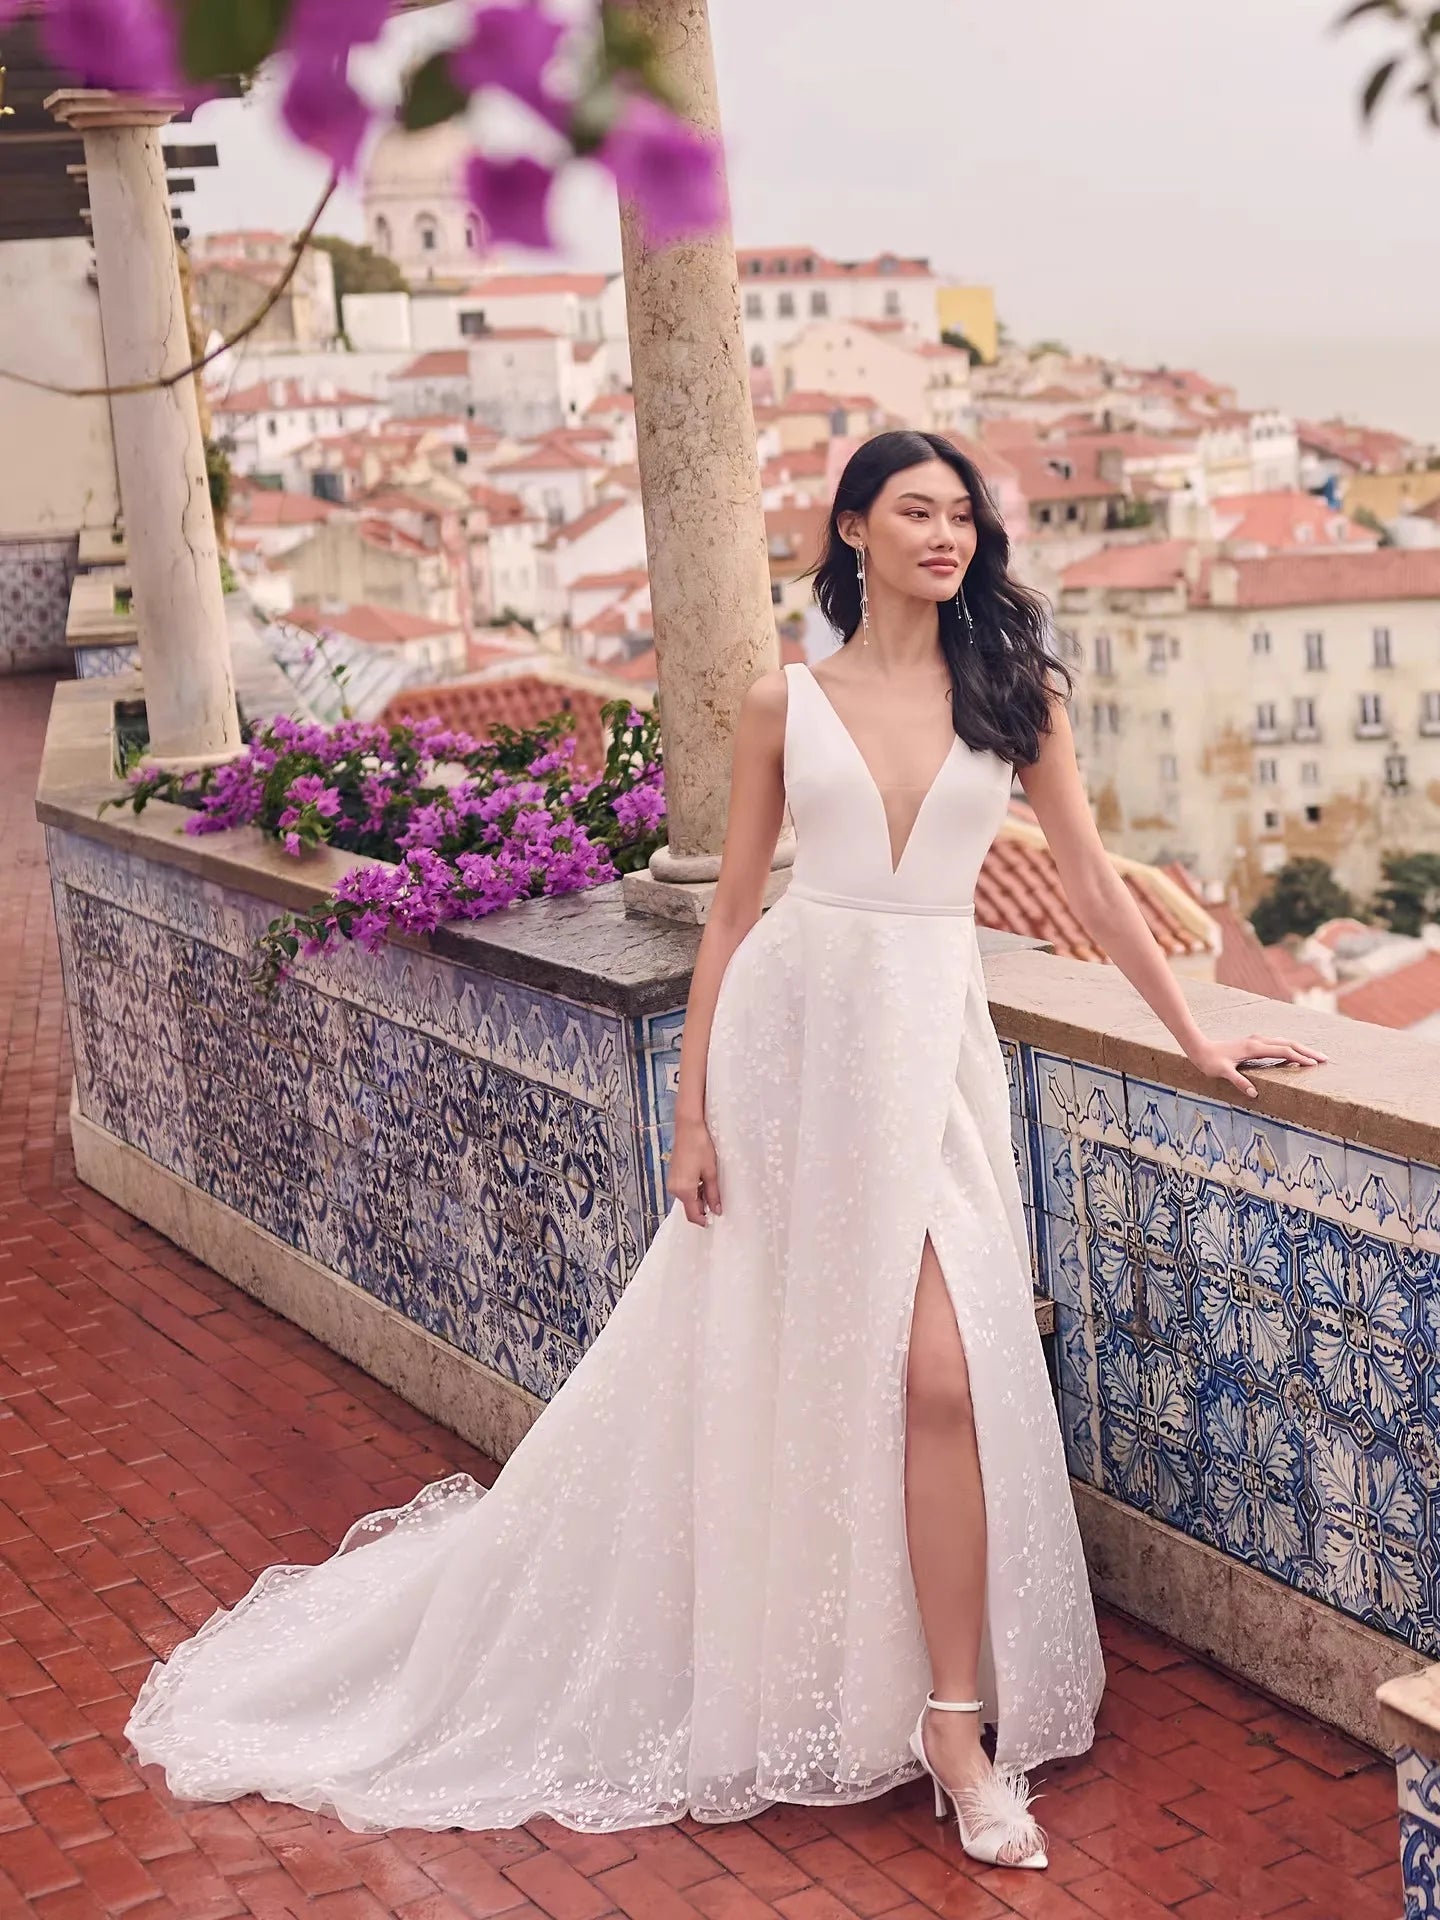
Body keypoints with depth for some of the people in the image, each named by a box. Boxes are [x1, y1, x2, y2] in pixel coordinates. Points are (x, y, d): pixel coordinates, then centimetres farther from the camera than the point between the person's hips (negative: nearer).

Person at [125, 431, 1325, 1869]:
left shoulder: (1013, 694, 5)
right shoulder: (786, 703, 4)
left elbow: (1090, 880, 9)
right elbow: (733, 905, 5)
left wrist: (1195, 1039, 8)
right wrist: (693, 1107, 1)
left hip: (929, 1041, 0)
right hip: (794, 1030, 0)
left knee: (938, 1373, -8)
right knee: (750, 1364, 7)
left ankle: (954, 1721, 3)